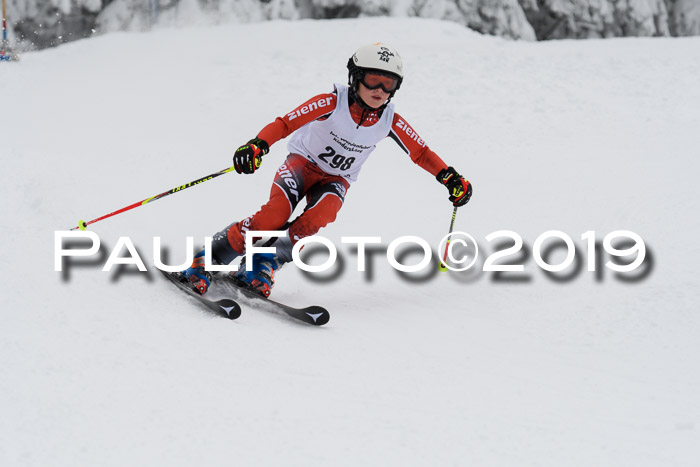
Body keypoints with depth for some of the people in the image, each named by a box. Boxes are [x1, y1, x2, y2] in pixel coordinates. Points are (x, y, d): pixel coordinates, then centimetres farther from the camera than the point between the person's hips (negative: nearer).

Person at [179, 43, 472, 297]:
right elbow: (286, 122, -29)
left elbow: (421, 153, 3)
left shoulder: (391, 122, -10)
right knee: (275, 215, -30)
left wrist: (450, 177, -5)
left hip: (336, 180, 3)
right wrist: (258, 145, -45)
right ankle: (207, 259, -17)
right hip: (303, 163, -3)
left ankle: (262, 267, -17)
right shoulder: (332, 103, -21)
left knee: (314, 220, -32)